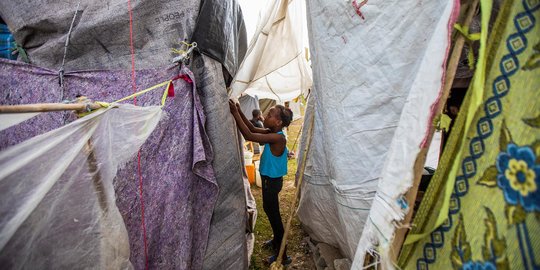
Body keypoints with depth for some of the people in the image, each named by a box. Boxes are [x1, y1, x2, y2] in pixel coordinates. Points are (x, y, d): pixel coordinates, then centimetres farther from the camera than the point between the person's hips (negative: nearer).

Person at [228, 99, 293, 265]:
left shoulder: (278, 138, -28)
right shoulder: (272, 133, -1)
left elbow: (249, 136, -35)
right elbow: (253, 129, 6)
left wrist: (235, 113, -31)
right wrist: (239, 111, -5)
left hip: (272, 181, -9)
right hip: (269, 179, 9)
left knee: (273, 213, 2)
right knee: (270, 210, 24)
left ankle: (282, 256, 17)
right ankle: (277, 241, 45)